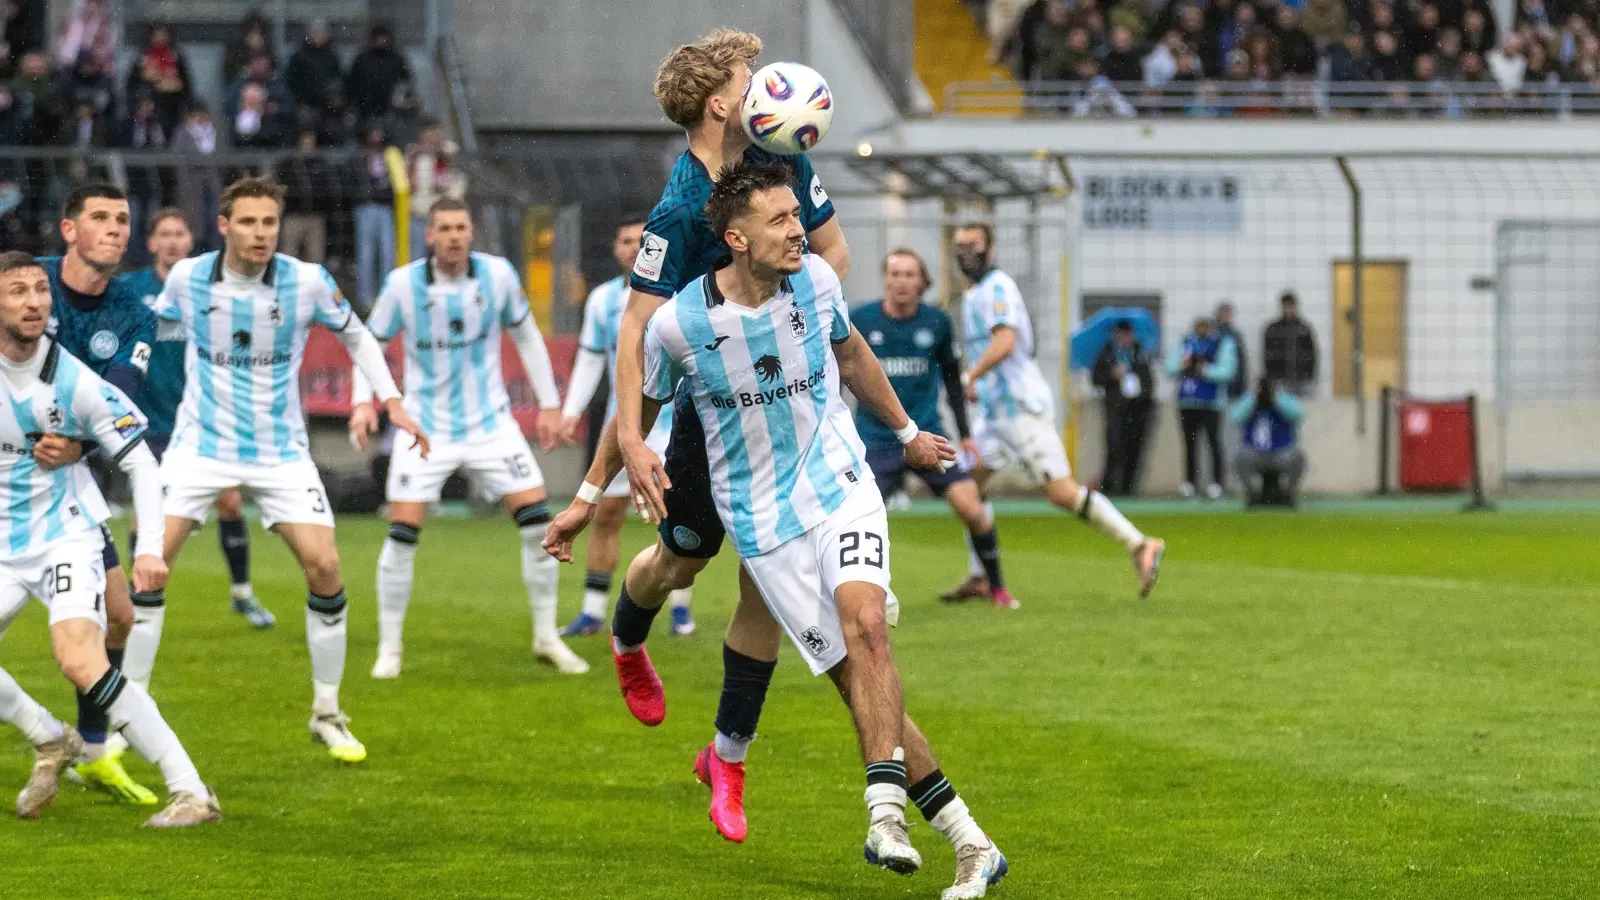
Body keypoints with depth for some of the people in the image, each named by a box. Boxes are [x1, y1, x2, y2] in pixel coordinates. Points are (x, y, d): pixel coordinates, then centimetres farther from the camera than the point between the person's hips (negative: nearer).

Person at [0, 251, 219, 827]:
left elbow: (140, 462, -8)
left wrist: (150, 549, -17)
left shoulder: (74, 381, -15)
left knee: (80, 661, -25)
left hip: (66, 536, -5)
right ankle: (50, 741, 28)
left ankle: (191, 792, -24)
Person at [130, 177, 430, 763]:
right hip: (201, 445, 0)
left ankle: (327, 715, 7)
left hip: (279, 449, 0)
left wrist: (391, 400, -2)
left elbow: (356, 335, 7)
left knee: (324, 567, -11)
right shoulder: (187, 278, -8)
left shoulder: (307, 282, -10)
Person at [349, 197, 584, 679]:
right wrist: (363, 400, -14)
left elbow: (525, 335, 8)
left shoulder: (499, 274, -7)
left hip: (489, 421, 2)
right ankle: (389, 648, 6)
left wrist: (549, 403, 8)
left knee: (537, 520, -6)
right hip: (426, 425, -2)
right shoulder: (403, 283, -12)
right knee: (402, 534, -9)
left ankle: (546, 637, 9)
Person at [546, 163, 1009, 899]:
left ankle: (885, 811, -29)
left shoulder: (816, 279, -4)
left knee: (863, 622, -27)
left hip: (840, 487, 2)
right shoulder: (676, 325, -13)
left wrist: (906, 432, 30)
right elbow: (639, 409, 7)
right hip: (763, 524, -2)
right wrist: (588, 497, 15)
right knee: (858, 677, -7)